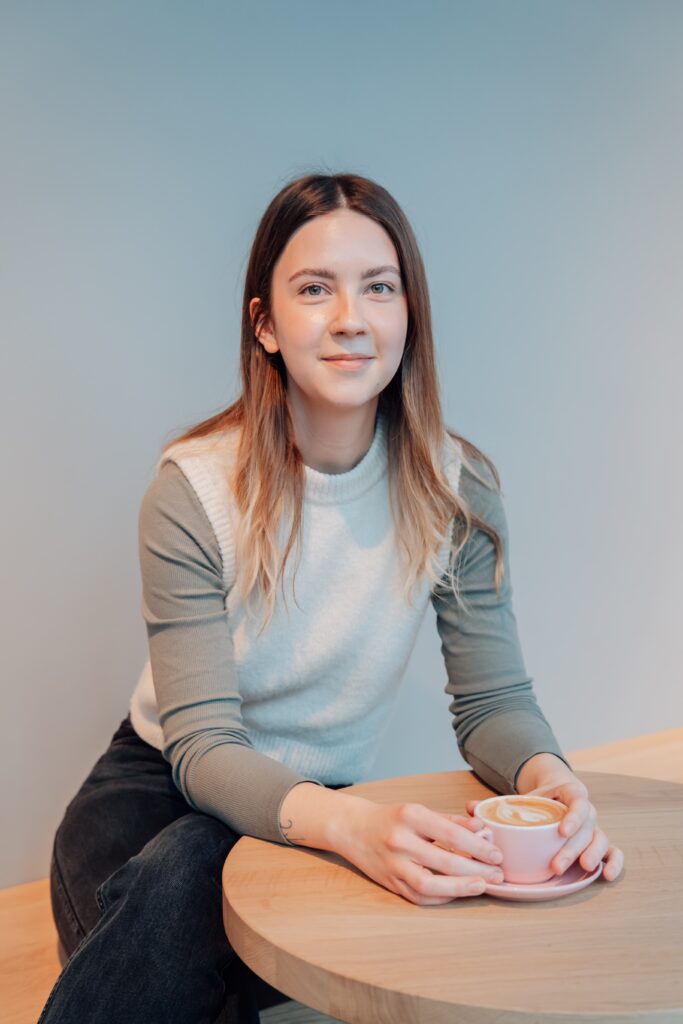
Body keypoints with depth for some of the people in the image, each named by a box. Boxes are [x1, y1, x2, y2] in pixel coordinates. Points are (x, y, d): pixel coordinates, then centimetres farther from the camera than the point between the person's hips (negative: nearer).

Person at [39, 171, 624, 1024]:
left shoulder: (457, 489, -9)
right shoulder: (193, 491, -16)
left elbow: (492, 698, -5)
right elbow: (202, 746, -19)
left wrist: (550, 779, -29)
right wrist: (353, 825, -39)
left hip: (326, 806, 1)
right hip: (160, 789, 0)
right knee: (177, 887, -34)